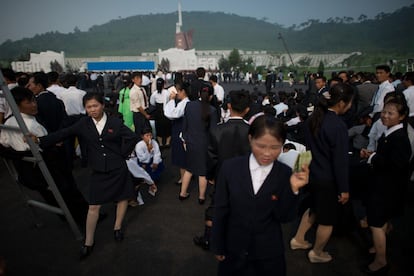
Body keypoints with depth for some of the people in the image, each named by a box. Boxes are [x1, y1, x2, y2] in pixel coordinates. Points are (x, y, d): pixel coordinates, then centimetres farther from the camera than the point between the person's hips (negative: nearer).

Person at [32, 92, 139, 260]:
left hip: (118, 168, 0)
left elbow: (133, 138, -3)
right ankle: (89, 242, 19)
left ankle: (117, 227, 37)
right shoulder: (83, 124, -3)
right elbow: (64, 134, -11)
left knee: (122, 198, 13)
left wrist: (123, 154, -6)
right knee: (93, 206, 5)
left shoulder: (115, 122, -8)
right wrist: (40, 140, -22)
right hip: (98, 171, 1)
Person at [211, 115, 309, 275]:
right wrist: (218, 246, 1)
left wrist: (293, 189, -26)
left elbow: (284, 217, -11)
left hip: (269, 253, 0)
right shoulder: (230, 167, -14)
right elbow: (221, 210, -6)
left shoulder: (286, 175, -13)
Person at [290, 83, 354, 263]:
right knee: (328, 218, 15)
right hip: (328, 179, -8)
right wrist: (344, 189, -12)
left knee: (314, 208, 29)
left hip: (312, 173, 8)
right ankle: (317, 253, 35)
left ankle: (298, 240, 42)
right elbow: (340, 160, -21)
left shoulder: (313, 118, -1)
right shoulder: (338, 126, -26)